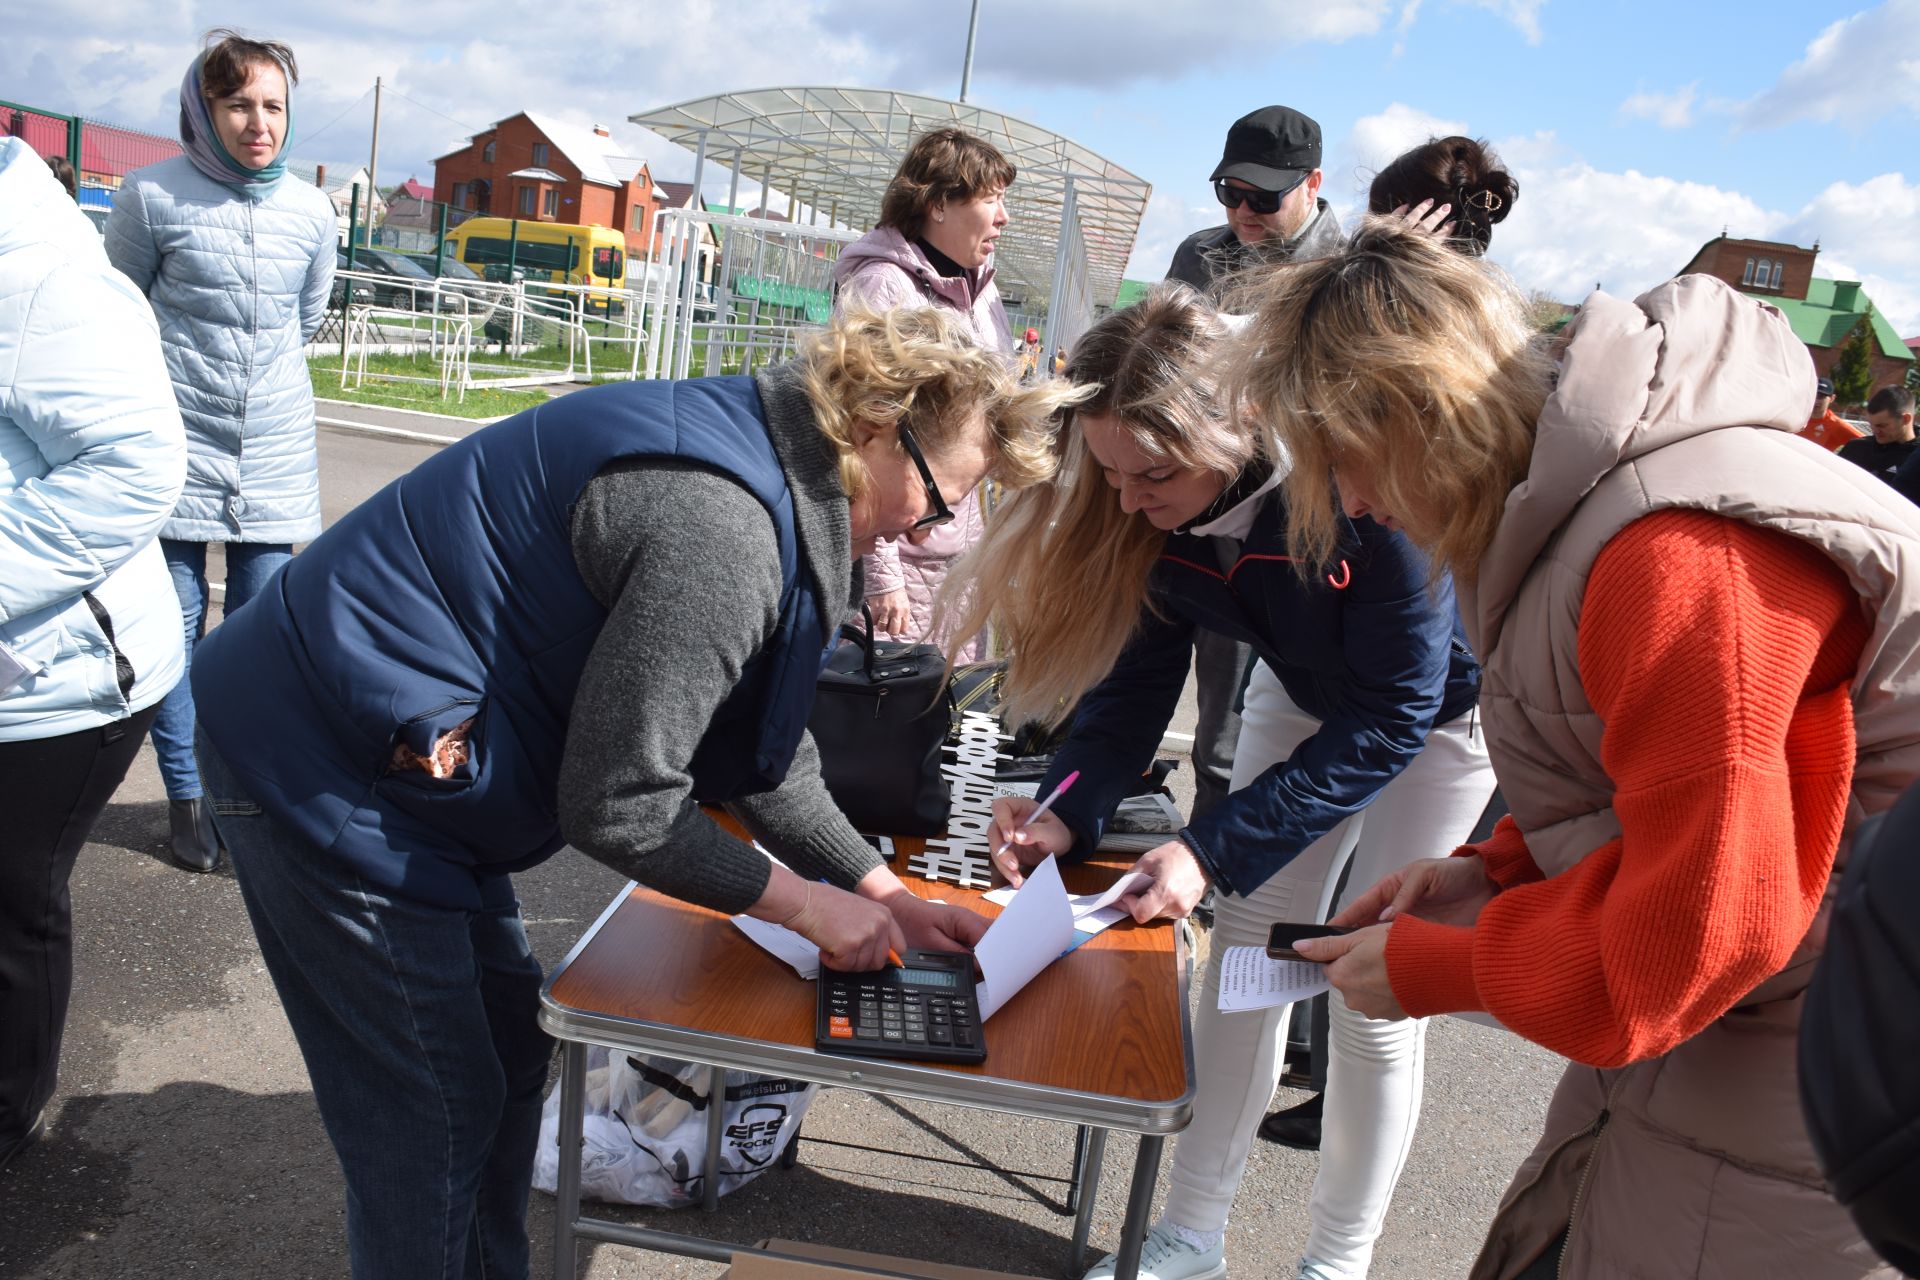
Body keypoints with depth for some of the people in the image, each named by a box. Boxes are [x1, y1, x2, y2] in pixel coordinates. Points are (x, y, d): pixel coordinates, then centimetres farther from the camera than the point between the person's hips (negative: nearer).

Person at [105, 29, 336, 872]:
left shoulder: (311, 212, 3)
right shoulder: (153, 195, -6)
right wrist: (182, 373, 15)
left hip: (274, 454, 2)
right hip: (179, 445, -2)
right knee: (176, 623, 3)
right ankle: (187, 796, 16)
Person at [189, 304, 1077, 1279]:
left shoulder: (764, 472, 5)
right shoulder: (718, 525, -28)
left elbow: (759, 750, 10)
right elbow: (618, 802, -24)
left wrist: (886, 896, 7)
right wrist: (805, 906, -11)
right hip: (327, 772, -10)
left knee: (507, 1059, 20)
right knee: (436, 1119, 3)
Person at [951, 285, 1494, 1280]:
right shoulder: (1157, 510, -23)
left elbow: (1389, 721, -32)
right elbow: (1135, 679, -13)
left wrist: (1213, 848, -35)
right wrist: (1070, 815, -29)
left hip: (1437, 713, -5)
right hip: (1307, 690, 5)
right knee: (1245, 953, 4)